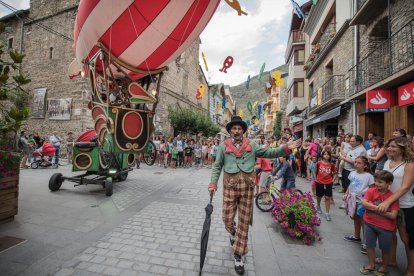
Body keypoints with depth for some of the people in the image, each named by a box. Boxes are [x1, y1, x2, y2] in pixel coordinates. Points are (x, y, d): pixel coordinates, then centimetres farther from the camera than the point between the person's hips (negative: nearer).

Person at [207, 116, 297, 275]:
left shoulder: (251, 145, 5)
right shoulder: (223, 146, 1)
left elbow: (268, 153, 4)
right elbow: (217, 166, 2)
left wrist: (285, 149, -9)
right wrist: (213, 183, -8)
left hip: (247, 187, 1)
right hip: (230, 187, -1)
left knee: (244, 222, 8)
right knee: (227, 219, 7)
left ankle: (238, 256, 25)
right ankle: (233, 234, 45)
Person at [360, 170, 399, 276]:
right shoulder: (371, 191, -7)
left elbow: (393, 215, -19)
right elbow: (364, 203, -17)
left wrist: (372, 207, -18)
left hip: (385, 227, -2)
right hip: (369, 223, 2)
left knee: (385, 249, 16)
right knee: (369, 245, 15)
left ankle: (384, 267, 39)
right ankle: (371, 265, 34)